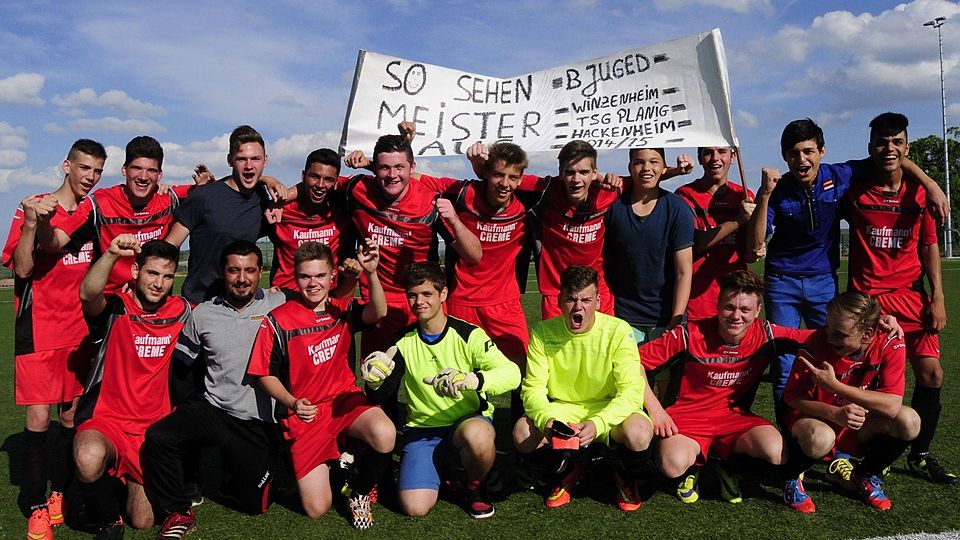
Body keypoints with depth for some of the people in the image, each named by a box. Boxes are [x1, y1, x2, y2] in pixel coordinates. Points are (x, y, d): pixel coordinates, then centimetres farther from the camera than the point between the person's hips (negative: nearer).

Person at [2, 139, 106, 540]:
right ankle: (36, 507, 7)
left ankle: (60, 494, 23)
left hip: (79, 330, 5)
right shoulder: (34, 208, -5)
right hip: (39, 330, -5)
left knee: (72, 416, 9)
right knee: (38, 418, -6)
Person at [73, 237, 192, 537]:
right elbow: (88, 294, -31)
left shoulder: (180, 311, 3)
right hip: (107, 420, -3)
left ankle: (130, 481, 38)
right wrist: (112, 254, -48)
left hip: (153, 428, 3)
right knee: (88, 458, -38)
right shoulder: (116, 308, -8)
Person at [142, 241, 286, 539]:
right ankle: (179, 513, -2)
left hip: (260, 422, -1)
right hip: (212, 409, 2)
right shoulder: (203, 314, 6)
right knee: (158, 437, -26)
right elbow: (181, 360, 14)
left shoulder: (280, 304, -2)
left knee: (255, 504, 5)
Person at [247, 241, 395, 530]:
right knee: (317, 508, -8)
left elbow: (378, 313, -20)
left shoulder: (343, 310, 0)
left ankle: (359, 492, 1)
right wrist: (292, 403, -19)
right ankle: (332, 464, 28)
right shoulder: (277, 321, -8)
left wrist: (371, 273, -37)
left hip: (345, 399, 2)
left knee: (385, 436, -32)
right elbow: (266, 374, -2)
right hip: (305, 414, -1)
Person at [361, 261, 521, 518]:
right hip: (422, 428, 2)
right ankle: (441, 462, 17)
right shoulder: (404, 341, 2)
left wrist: (471, 379, -44)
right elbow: (382, 393, 1)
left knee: (476, 436, -39)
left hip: (470, 419, -2)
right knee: (415, 507, -18)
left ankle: (474, 486, -3)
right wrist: (375, 381, -24)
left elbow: (511, 373, -24)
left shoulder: (468, 335, -10)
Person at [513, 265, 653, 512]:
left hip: (609, 410, -2)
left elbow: (631, 391, -22)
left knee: (638, 433, -34)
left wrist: (597, 423, -38)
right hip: (562, 409, 2)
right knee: (522, 432, -25)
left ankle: (628, 478, 6)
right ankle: (565, 472, 10)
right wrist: (546, 420, -33)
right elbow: (533, 388, -11)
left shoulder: (618, 331, -17)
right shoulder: (543, 333, -10)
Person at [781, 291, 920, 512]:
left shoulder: (889, 344, -17)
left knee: (909, 421, -23)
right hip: (816, 420, -3)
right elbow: (793, 396, -17)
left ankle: (866, 475, 6)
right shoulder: (817, 343, -23)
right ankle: (792, 477, -1)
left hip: (858, 428, 4)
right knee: (820, 439, -38)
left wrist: (833, 385, -33)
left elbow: (892, 405, -27)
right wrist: (835, 414, -34)